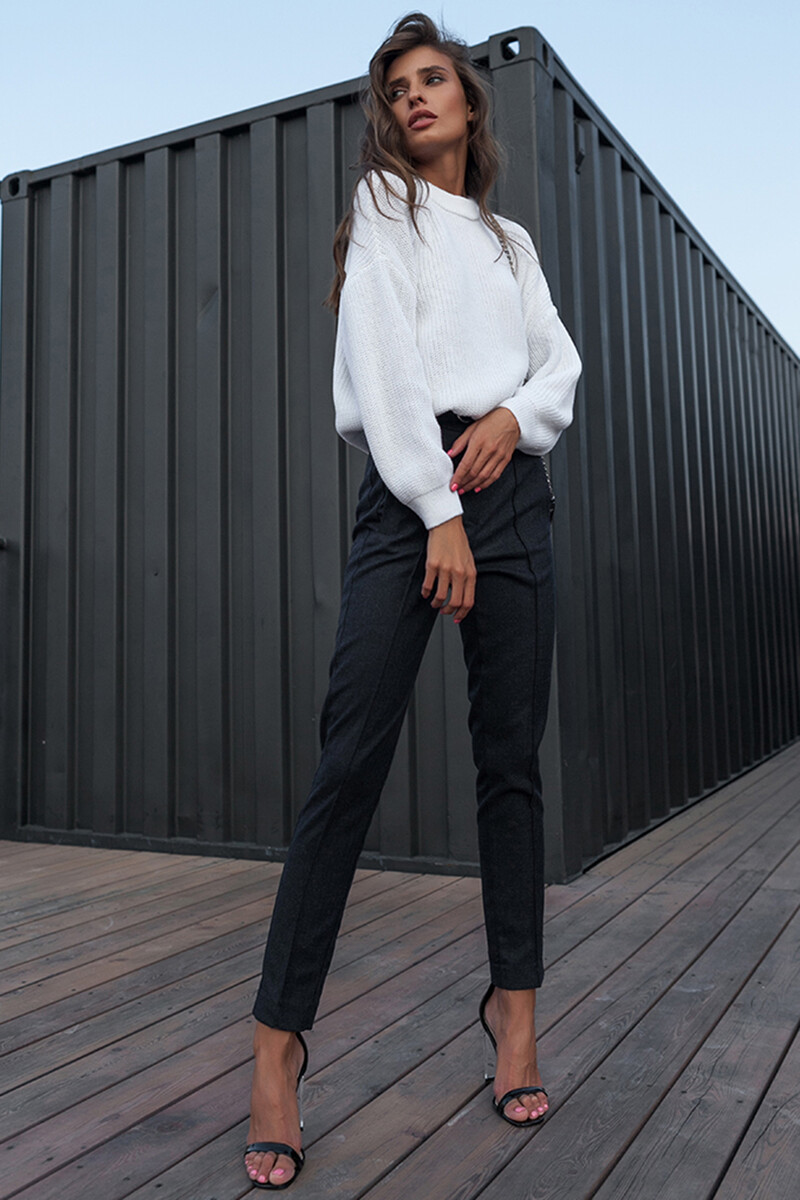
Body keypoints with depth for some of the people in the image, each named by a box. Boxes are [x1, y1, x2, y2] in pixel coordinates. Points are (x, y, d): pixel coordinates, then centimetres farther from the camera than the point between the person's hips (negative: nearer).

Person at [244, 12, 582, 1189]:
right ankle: (279, 1035, -6)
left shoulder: (512, 239, 27)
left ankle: (516, 1001, 15)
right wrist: (441, 513, -14)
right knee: (353, 755, -12)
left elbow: (561, 361, 17)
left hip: (512, 484, 5)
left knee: (512, 757, 3)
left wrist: (513, 416, -8)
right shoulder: (383, 207, 12)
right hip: (410, 486, -4)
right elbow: (388, 356, -3)